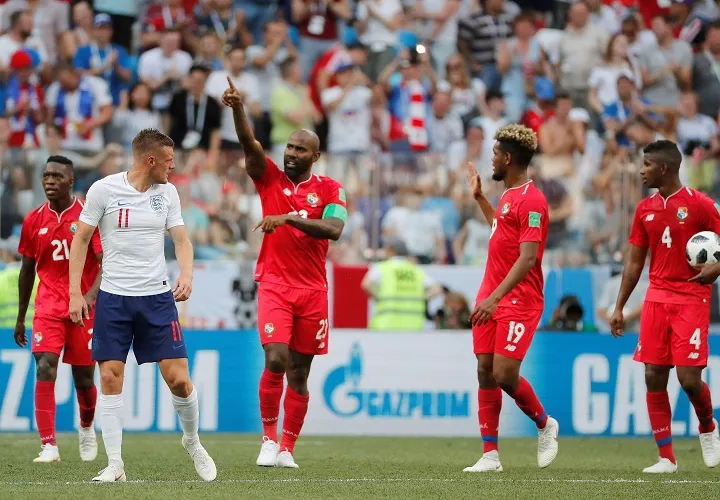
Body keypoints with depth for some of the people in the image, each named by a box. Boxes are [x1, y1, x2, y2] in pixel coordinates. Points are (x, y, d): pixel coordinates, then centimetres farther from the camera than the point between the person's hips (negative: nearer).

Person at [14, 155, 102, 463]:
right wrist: (20, 318, 17)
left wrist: (91, 295, -28)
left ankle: (87, 428, 39)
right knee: (45, 369, -17)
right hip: (48, 308, 1)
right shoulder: (33, 221, 4)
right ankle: (49, 446, -17)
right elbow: (27, 270, 14)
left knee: (83, 378, 8)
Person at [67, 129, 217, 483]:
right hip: (113, 297, -2)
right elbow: (80, 240, 1)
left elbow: (181, 240, 8)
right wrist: (75, 293, -4)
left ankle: (192, 442, 22)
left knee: (179, 379, -4)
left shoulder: (167, 192, 5)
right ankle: (115, 465, 2)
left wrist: (186, 274, -13)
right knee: (110, 379, -5)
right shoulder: (104, 189, -5)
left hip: (157, 297, 2)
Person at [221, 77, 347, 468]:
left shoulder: (329, 189, 4)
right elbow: (249, 144, -13)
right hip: (274, 284, -1)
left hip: (313, 289, 1)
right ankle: (268, 438, -2)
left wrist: (289, 218, -22)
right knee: (276, 359, -18)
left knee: (299, 373, 5)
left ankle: (287, 447, 15)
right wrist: (237, 108, -30)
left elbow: (333, 230, -13)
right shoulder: (270, 179, 4)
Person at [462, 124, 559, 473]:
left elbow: (527, 258, -23)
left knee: (505, 374, -12)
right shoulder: (508, 195, 15)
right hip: (490, 300, 9)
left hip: (519, 302, -9)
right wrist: (479, 198, 37)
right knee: (485, 372, 2)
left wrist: (496, 297, -30)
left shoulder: (531, 201, -15)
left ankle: (545, 425, 16)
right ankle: (490, 456, 2)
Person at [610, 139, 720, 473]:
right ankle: (666, 458, 4)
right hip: (656, 299, 5)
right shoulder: (645, 209, 10)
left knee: (689, 377, -11)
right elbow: (634, 262, 15)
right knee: (654, 377, -1)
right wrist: (619, 307, 11)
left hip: (691, 299, -5)